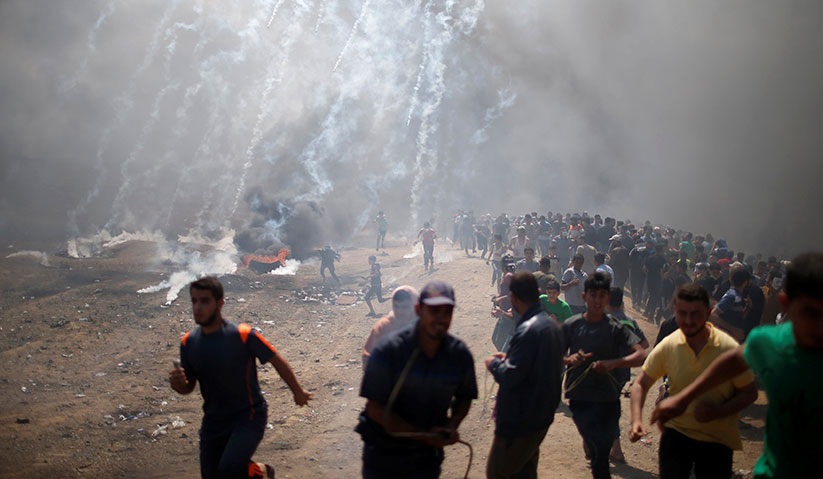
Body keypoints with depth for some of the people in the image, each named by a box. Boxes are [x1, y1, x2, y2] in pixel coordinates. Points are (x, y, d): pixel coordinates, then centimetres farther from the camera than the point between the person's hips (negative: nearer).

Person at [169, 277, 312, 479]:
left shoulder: (244, 335, -18)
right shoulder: (189, 342, -3)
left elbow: (278, 361, -5)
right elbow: (189, 386, 7)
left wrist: (298, 392, 7)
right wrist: (178, 384, -17)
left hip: (249, 416, -5)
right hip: (213, 421, 5)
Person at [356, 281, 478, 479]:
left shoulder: (460, 354, -9)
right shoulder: (388, 350, -19)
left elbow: (464, 397, 9)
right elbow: (375, 409, -17)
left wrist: (452, 426, -12)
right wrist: (423, 435, -20)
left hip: (427, 455, 3)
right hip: (383, 453, -2)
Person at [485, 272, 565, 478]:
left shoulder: (527, 330, -24)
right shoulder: (553, 326, 8)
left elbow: (510, 377, -26)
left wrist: (494, 364, -6)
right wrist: (508, 358, 15)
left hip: (519, 420, -10)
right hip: (543, 416, 10)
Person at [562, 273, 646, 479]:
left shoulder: (616, 328, 0)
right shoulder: (571, 326, 2)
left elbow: (641, 356, -8)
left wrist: (613, 363, -21)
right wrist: (569, 359, -14)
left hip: (608, 399, 1)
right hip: (580, 398, -1)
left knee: (601, 452, 6)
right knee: (599, 449, -18)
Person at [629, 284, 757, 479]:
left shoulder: (728, 347, -14)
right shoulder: (667, 346, -7)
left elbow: (749, 393, -5)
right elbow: (641, 384, 3)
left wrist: (718, 412, -21)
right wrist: (636, 420, -13)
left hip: (718, 440, -1)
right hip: (676, 432, 1)